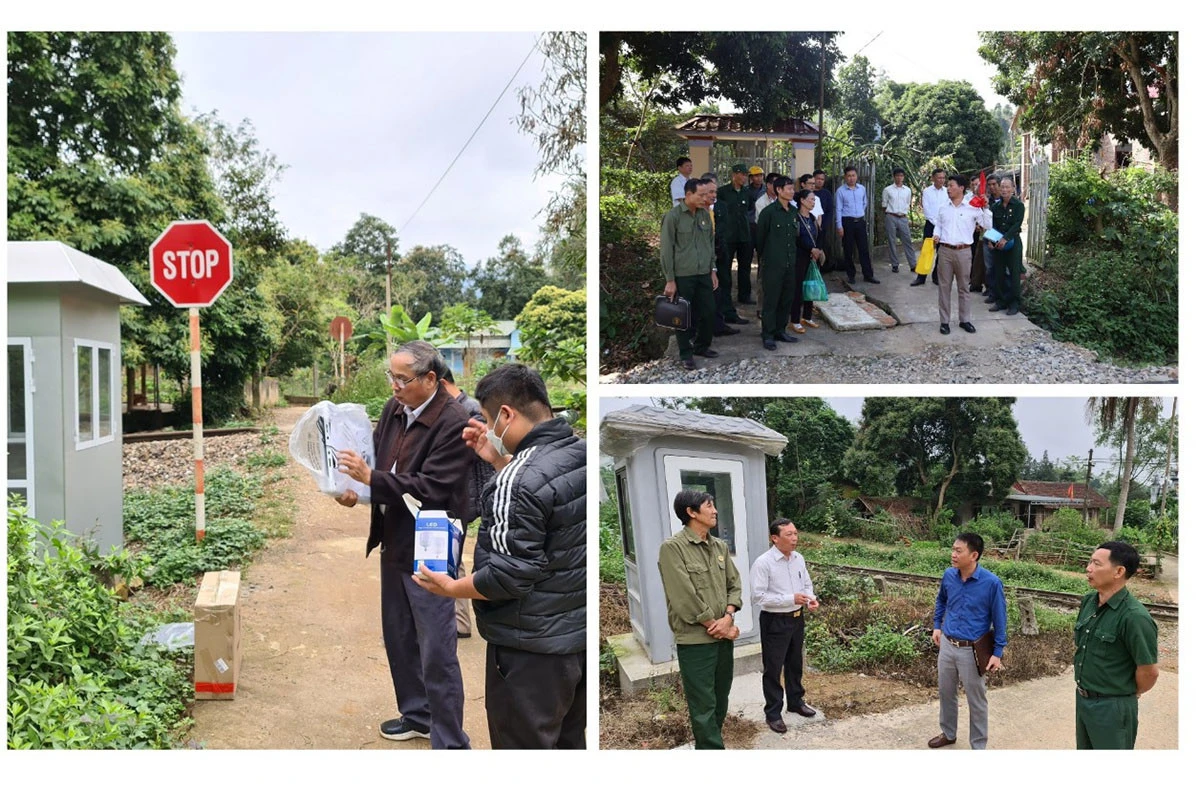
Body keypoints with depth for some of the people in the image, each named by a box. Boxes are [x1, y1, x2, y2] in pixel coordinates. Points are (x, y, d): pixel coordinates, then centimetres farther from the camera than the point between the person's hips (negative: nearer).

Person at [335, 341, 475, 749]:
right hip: (394, 543, 8)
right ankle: (417, 715, 40)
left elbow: (430, 489, -24)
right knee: (399, 639, 21)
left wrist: (370, 478, -28)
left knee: (437, 654, -2)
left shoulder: (453, 424, -20)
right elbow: (377, 456, 12)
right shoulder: (394, 409, 4)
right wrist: (356, 487, -7)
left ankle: (449, 743, 10)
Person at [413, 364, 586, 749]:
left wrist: (450, 588, -7)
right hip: (579, 635, 9)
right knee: (568, 743, 23)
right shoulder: (583, 455, 1)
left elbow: (510, 575, -23)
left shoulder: (519, 479, -25)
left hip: (532, 648, -8)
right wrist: (500, 460, 10)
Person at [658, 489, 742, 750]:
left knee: (720, 701, 15)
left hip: (724, 637, 7)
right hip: (695, 640, -7)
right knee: (704, 706, 1)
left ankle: (708, 745, 29)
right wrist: (718, 626, -12)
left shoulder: (720, 547, 9)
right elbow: (684, 598, -17)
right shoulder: (672, 548, -13)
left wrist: (728, 617, -9)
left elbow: (734, 584, 10)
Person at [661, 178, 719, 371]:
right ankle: (686, 354, 15)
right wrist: (670, 280, -9)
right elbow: (666, 250, -8)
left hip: (704, 274, 5)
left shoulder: (705, 214, 7)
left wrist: (713, 270, 13)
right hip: (682, 275, -5)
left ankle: (702, 346, 28)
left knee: (709, 311, 8)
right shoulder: (673, 216, -9)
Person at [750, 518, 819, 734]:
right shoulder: (763, 563, -20)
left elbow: (807, 584, 13)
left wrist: (810, 598, -10)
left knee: (795, 663, 22)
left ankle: (796, 702, 40)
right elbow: (758, 595, -23)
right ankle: (773, 713, 15)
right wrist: (791, 599, -26)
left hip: (796, 618, 7)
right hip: (774, 621, -7)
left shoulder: (799, 558, 1)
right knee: (773, 668, 4)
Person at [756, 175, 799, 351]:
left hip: (790, 264, 6)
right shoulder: (769, 212, -10)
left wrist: (793, 256, 16)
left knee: (786, 299, 11)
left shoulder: (793, 212, 8)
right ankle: (768, 335, 6)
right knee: (771, 300, -1)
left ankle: (780, 330, 23)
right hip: (773, 264, -6)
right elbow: (760, 237, -2)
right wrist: (762, 258, 6)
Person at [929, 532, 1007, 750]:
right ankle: (949, 733, 42)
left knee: (976, 701, 10)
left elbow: (1000, 619, -11)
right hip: (947, 646, 5)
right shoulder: (949, 575, -7)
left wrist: (998, 653, -10)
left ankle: (978, 746, 27)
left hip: (972, 651, -5)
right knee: (945, 693, 20)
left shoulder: (991, 583, -21)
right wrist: (937, 626, 13)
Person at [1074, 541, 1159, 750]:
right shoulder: (1088, 601, -2)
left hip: (1111, 707, -7)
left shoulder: (1134, 616, -26)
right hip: (1082, 699, 7)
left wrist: (1132, 693, -2)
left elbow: (1149, 671, -19)